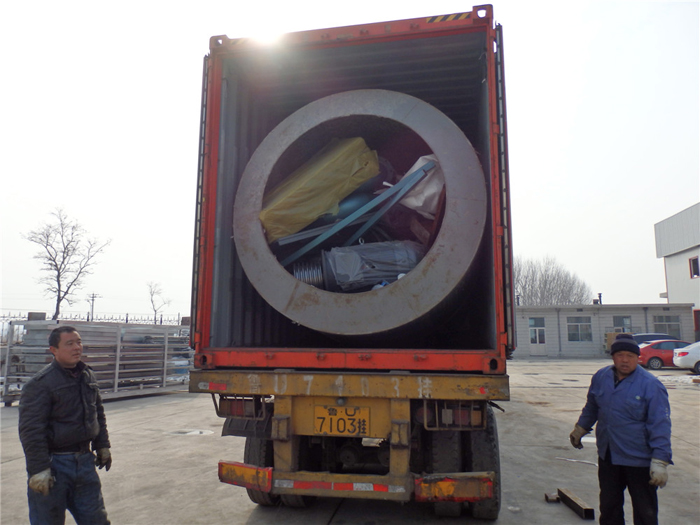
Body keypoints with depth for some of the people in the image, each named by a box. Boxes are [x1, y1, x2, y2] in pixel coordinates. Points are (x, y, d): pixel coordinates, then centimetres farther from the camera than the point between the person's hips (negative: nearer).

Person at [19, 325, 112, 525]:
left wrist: (102, 446, 19)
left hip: (85, 461, 6)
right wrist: (38, 469, -19)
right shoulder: (40, 383, -15)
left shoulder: (88, 376, 7)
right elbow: (31, 430, -17)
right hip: (54, 464, -6)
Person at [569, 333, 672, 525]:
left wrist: (660, 461, -19)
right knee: (609, 506, 18)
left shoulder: (651, 385, -15)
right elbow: (591, 407, 18)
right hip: (607, 457, 5)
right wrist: (580, 429, 27)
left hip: (639, 461, -5)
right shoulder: (600, 377, 1)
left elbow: (660, 425, -15)